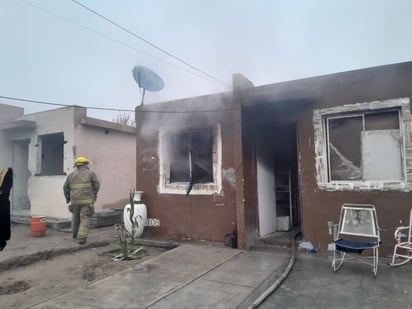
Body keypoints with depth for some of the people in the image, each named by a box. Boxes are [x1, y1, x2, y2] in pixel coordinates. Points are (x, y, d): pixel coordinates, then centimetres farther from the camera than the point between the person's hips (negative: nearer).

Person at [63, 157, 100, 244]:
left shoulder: (71, 175, 9)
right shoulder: (91, 173, 0)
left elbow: (65, 188, 12)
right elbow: (97, 185, -4)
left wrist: (68, 198, 27)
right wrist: (94, 195, 14)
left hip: (75, 200, 4)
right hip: (87, 200, -4)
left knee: (76, 217, 23)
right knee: (85, 219, -1)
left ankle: (75, 234, 40)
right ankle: (81, 237, -11)